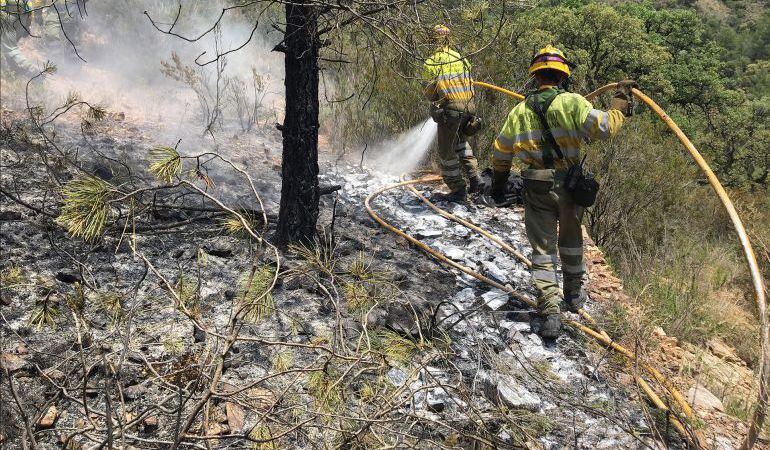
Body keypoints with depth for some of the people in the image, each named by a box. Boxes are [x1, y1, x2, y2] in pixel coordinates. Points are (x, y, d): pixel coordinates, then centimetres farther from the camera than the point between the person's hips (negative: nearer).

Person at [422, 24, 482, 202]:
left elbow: (429, 94, 1)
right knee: (461, 142, 27)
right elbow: (470, 85, 14)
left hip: (449, 109, -5)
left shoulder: (430, 63, -2)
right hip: (468, 106, 5)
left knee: (447, 152, 6)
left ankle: (458, 191, 7)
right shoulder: (461, 59, 11)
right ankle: (473, 178, 20)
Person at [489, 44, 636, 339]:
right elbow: (604, 127, -17)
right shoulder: (572, 103, -9)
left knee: (543, 250, 4)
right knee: (571, 241, 21)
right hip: (569, 184, -1)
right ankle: (574, 295, 39)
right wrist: (621, 102, 0)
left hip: (536, 189, 1)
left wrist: (498, 187, 25)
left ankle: (549, 315, -3)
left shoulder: (520, 110, 4)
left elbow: (501, 152, 11)